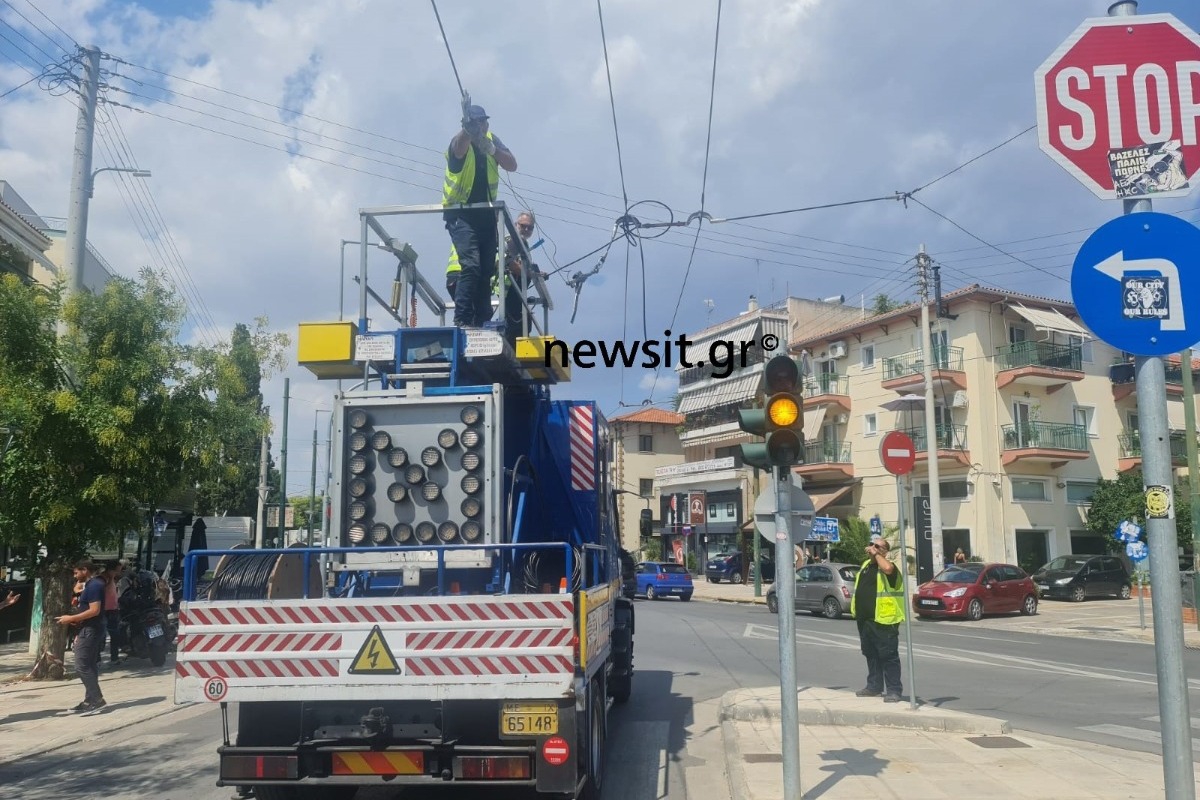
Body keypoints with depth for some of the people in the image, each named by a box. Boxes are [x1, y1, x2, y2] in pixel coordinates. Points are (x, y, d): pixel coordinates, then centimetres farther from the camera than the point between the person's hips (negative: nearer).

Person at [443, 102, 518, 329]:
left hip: (486, 214, 6)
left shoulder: (492, 139, 4)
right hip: (460, 214, -6)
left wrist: (492, 150, -26)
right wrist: (468, 128, -60)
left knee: (486, 270, 6)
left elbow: (512, 165, -7)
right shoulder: (460, 143, -13)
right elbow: (458, 148, -38)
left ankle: (482, 322, 12)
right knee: (470, 265, -23)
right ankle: (462, 321, -24)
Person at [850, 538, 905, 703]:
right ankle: (874, 686, 27)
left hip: (883, 620, -9)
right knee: (871, 654, 16)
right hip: (865, 619, 9)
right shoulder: (866, 564, 16)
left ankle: (893, 690, 1)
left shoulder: (887, 565, -10)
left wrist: (876, 554, -21)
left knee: (888, 656, -3)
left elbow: (887, 568, -36)